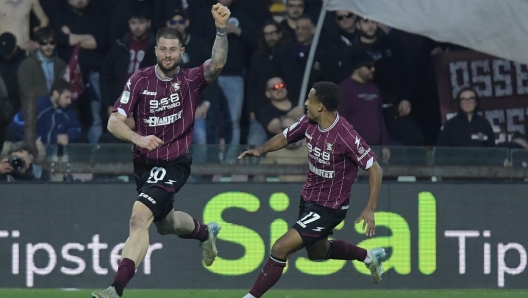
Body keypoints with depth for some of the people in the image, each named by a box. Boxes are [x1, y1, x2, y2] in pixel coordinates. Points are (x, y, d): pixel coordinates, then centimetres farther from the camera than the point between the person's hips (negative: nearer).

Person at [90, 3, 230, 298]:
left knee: (140, 216, -23)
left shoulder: (191, 80, -9)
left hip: (175, 164, -5)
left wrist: (222, 29, -45)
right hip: (145, 162, 5)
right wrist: (139, 138, -26)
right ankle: (205, 231, 58)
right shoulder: (140, 80, -4)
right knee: (165, 224, 24)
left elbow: (217, 63, -29)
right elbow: (115, 121, -7)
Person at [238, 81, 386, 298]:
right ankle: (369, 256, 50)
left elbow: (374, 168, -22)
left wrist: (370, 209, -27)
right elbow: (284, 138, 10)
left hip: (329, 209, -9)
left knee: (280, 248, -16)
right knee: (317, 252, 31)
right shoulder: (309, 123, -8)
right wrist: (261, 150, -10)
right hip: (308, 199, 9)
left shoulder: (345, 136, -29)